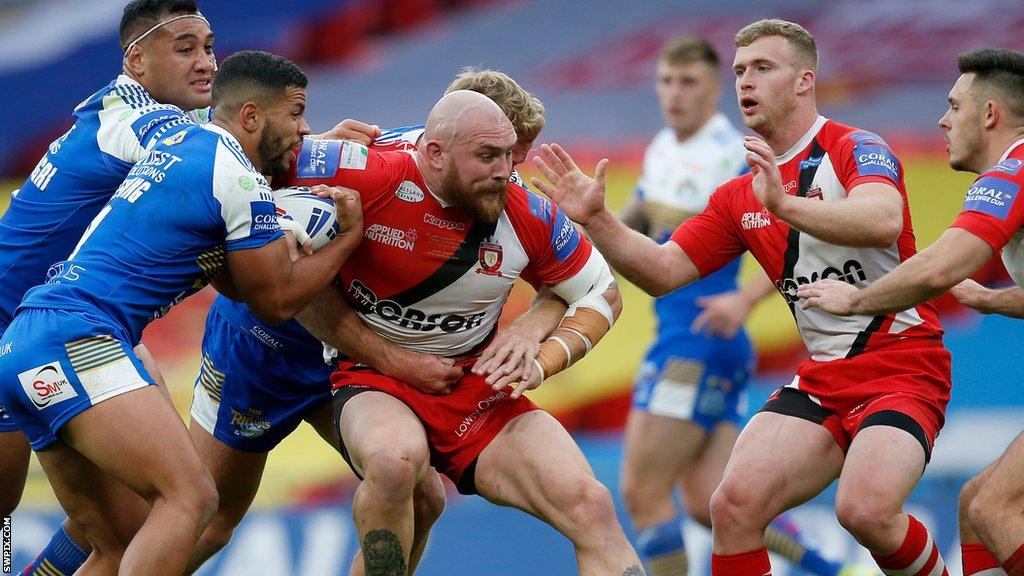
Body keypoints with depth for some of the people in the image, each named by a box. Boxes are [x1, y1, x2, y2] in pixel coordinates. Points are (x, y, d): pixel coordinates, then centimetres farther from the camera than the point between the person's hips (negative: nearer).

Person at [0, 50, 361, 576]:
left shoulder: (177, 143, 21)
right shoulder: (239, 181, -6)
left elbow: (237, 281, 27)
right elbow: (276, 301, 3)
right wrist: (349, 236, 11)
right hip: (75, 340, -10)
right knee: (190, 498, -19)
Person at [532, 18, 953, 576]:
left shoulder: (855, 149, -8)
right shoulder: (739, 197, 14)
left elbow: (883, 221, -30)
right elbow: (663, 270, 12)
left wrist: (785, 205, -44)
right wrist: (595, 219, -4)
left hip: (902, 367, -7)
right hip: (820, 378, 7)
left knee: (865, 510, -29)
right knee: (735, 502, -13)